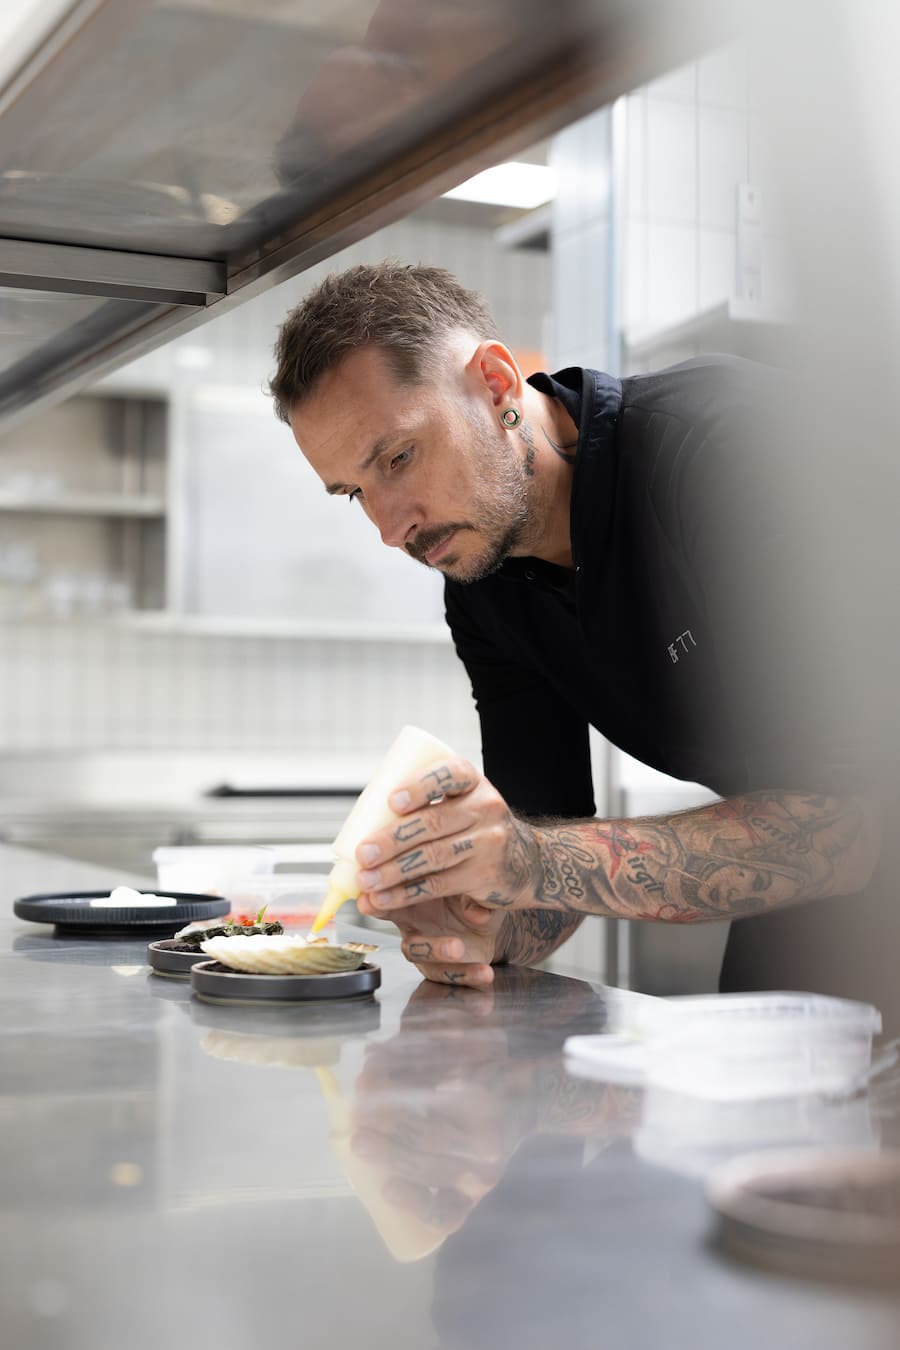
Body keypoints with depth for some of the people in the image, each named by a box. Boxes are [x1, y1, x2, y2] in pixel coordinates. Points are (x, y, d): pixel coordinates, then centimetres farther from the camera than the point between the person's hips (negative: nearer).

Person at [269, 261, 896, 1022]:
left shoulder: (736, 440, -25)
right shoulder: (482, 590, -3)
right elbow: (547, 837, -1)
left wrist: (538, 863, -38)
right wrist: (488, 927, -24)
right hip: (792, 914, 6)